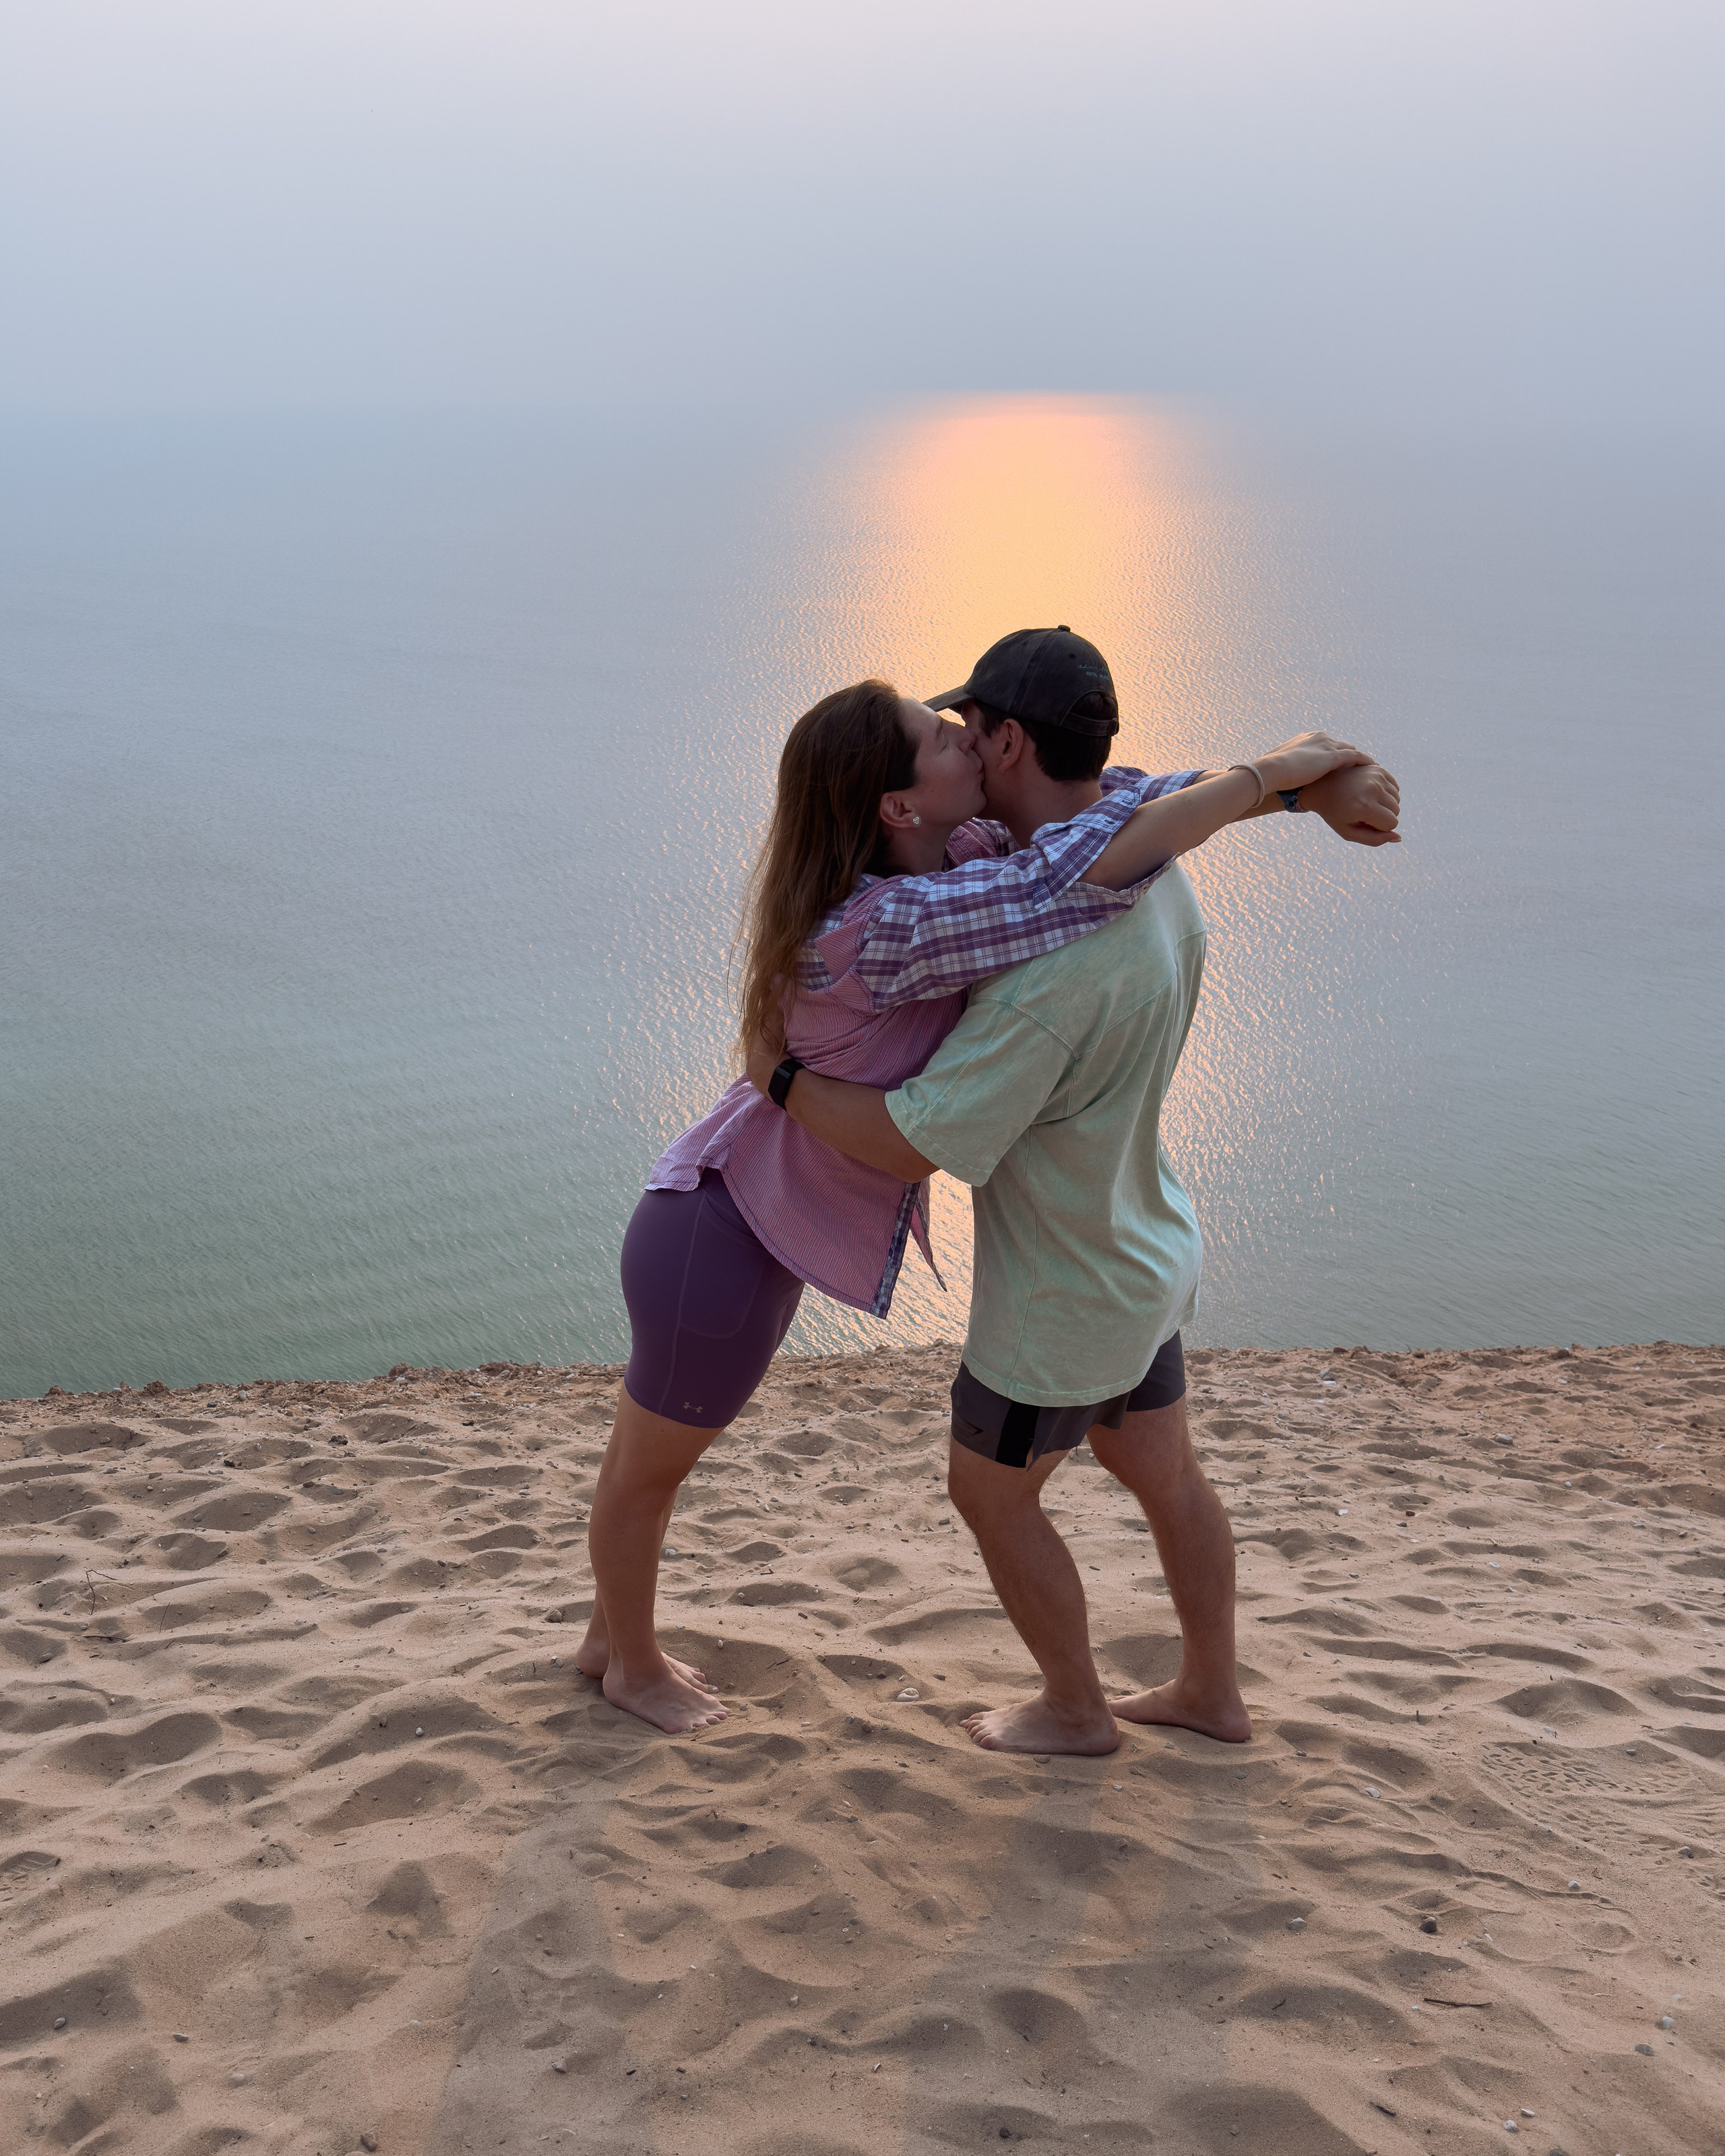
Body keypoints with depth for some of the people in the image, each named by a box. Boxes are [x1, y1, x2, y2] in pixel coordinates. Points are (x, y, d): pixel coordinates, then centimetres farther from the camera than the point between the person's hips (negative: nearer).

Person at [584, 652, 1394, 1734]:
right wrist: (1277, 767, -29)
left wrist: (1307, 785, -8)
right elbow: (1101, 857, -41)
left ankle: (611, 1637, 54)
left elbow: (1086, 798, -1)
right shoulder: (886, 929, -37)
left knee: (657, 1455, 30)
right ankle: (637, 1664, 47)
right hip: (719, 1252, -9)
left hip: (749, 1223, 9)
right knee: (651, 1468, 21)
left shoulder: (942, 861, -10)